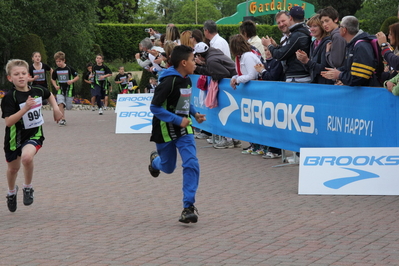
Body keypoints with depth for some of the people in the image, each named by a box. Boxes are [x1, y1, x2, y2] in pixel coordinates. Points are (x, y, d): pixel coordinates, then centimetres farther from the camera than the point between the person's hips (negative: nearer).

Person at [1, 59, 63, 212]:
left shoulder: (38, 91, -6)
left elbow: (49, 95, 20)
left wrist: (56, 109, 7)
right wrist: (25, 109, -35)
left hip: (34, 135, 0)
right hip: (15, 137, 0)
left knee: (27, 157, -30)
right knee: (13, 168, 17)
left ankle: (28, 188, -4)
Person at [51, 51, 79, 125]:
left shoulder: (69, 69, -8)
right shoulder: (56, 70, 1)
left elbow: (77, 77, 0)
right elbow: (53, 79, 16)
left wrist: (72, 81, -18)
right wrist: (55, 86, -2)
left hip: (69, 90, -2)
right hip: (60, 90, 2)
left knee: (68, 107, 2)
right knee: (60, 103, -19)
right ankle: (63, 119, -14)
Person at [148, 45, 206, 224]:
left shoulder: (187, 80, 3)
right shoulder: (168, 82, -22)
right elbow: (155, 107, -22)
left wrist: (195, 114, 5)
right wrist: (178, 120, -25)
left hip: (184, 130, 6)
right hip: (166, 131, -5)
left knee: (191, 164, -13)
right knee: (168, 167, 13)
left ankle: (189, 206, -9)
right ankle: (155, 160, 52)